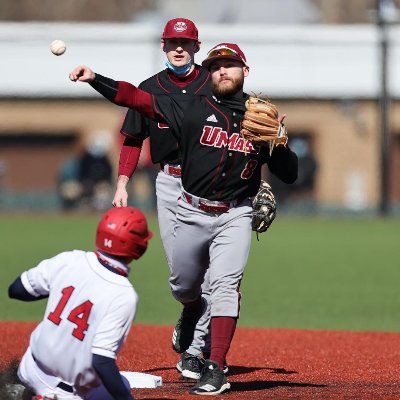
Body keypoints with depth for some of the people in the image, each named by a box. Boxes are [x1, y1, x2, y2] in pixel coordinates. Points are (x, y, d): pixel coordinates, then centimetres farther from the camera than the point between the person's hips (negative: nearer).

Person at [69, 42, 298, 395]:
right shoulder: (193, 108, 0)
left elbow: (289, 175, 2)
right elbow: (137, 98, -6)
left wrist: (278, 141, -17)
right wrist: (95, 80, -16)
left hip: (234, 216, -2)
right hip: (192, 213, 2)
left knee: (224, 284, -19)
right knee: (183, 285, 15)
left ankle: (215, 370, -21)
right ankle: (193, 312, 53)